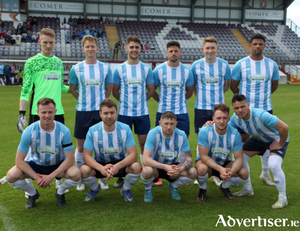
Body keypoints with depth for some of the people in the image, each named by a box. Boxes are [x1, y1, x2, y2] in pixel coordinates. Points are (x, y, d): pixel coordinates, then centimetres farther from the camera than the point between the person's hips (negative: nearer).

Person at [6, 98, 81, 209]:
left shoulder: (64, 131, -21)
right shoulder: (29, 132, -21)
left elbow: (70, 159, -19)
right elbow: (19, 160, -16)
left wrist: (51, 176, -28)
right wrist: (36, 178, -24)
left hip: (58, 165, -1)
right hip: (35, 164, 1)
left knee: (75, 174, -32)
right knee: (11, 176, -26)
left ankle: (60, 192, 5)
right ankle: (32, 193, 8)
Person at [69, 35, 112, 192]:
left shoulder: (105, 68, 3)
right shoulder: (76, 68, 2)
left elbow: (109, 88, 11)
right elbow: (72, 89, 11)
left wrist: (101, 101, 5)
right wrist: (83, 100, 5)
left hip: (101, 111, 0)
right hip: (82, 111, 0)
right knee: (81, 146, 5)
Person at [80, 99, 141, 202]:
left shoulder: (125, 129, -15)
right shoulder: (93, 131, -15)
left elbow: (133, 154, -19)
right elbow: (86, 156, -17)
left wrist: (117, 166, -38)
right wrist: (101, 168, -37)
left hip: (121, 163, 0)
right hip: (100, 164, 0)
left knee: (136, 167, -30)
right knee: (83, 170, -30)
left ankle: (125, 189, 5)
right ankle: (95, 189, 8)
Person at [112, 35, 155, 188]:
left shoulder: (146, 68, 3)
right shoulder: (119, 69, 1)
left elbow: (151, 90, 9)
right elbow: (115, 91, 7)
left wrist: (140, 101, 8)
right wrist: (126, 102, 7)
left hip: (142, 112, 1)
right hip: (124, 112, -1)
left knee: (144, 143, 6)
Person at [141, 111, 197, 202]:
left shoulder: (181, 135, -13)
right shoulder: (153, 133, -24)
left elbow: (189, 159, -13)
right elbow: (145, 159, -31)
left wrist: (180, 169, -36)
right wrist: (165, 167, -45)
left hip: (172, 165, 3)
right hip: (155, 166, -3)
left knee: (193, 172, -23)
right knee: (147, 170, -38)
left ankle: (173, 186, 10)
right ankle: (148, 189, 0)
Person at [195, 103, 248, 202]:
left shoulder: (235, 134, -18)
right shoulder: (205, 131, -25)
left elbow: (239, 158, -16)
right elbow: (204, 156, -24)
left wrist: (231, 171, -37)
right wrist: (220, 169, -39)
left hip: (224, 163, 3)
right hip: (207, 162, -2)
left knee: (244, 173, -23)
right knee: (202, 169, -38)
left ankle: (224, 186, 10)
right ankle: (202, 189, -1)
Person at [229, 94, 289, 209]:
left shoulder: (261, 115, -40)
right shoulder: (235, 118, -18)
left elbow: (284, 127, -37)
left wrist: (280, 144, -24)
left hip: (277, 139, -7)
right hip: (258, 139, 7)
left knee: (274, 165, -29)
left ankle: (283, 198, -7)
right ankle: (248, 189, 20)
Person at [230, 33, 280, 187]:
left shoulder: (272, 64, 3)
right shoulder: (241, 64, -5)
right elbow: (233, 86, 3)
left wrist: (263, 96, 13)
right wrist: (244, 99, 9)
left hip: (266, 109, 3)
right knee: (242, 139, 1)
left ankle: (265, 173, 23)